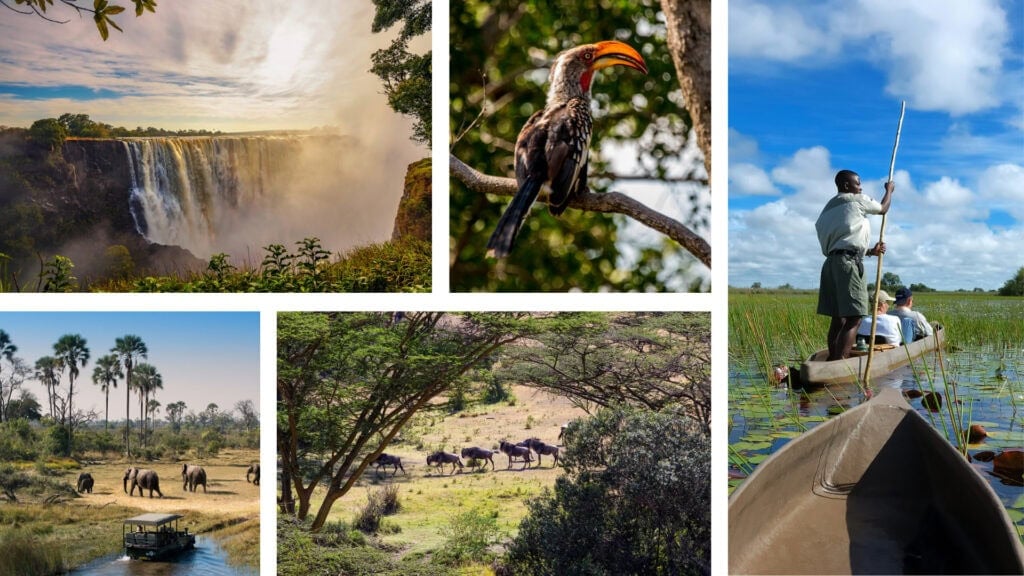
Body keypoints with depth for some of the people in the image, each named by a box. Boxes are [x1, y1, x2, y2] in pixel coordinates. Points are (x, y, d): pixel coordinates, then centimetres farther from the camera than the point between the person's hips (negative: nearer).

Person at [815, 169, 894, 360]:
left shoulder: (830, 208, 24)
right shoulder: (856, 200, 1)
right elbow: (883, 209, 18)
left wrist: (871, 251, 16)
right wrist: (889, 190, 35)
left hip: (832, 261, 9)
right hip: (848, 261, -9)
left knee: (839, 318, 8)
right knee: (854, 318, -13)